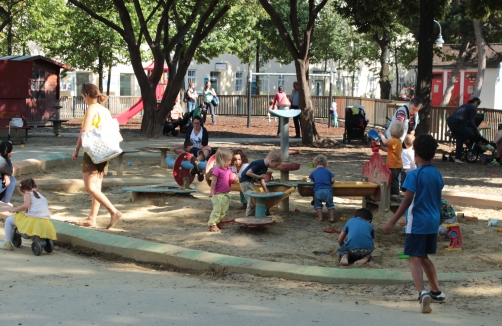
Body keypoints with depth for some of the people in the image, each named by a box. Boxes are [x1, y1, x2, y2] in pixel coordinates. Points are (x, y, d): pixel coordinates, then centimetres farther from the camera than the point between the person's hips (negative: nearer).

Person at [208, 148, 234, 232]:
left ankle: (219, 222, 29)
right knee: (217, 209, -6)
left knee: (224, 210, 16)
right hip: (218, 194, -8)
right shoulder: (217, 169, -17)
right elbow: (214, 181, -16)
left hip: (226, 193, 8)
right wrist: (212, 192, -16)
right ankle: (212, 224, 1)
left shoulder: (229, 169, 7)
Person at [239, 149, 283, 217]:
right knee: (252, 201, -11)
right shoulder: (259, 164, -24)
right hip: (245, 181, -10)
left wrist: (266, 191, 9)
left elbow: (262, 180, 13)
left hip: (251, 182, 10)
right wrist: (259, 176, -20)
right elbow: (248, 173, -27)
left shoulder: (265, 166, 7)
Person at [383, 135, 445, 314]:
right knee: (424, 257, 22)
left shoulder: (414, 175, -12)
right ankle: (436, 292, 31)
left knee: (415, 258, -8)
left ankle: (422, 292, -28)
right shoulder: (437, 174, 8)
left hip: (417, 223, -7)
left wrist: (392, 222, -16)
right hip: (433, 223, 7)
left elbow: (407, 200, -18)